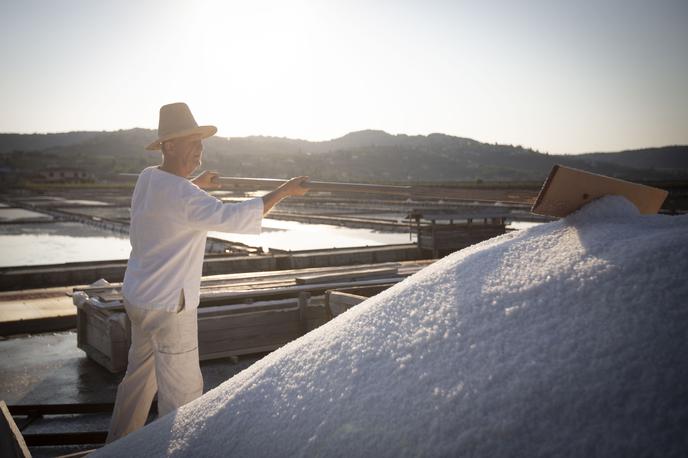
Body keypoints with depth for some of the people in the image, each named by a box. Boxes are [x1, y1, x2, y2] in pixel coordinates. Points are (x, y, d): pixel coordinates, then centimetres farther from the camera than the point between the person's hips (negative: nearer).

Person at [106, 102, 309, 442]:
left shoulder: (147, 178, 3)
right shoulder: (184, 196, -26)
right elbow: (235, 218, -36)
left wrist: (197, 184, 31)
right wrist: (284, 191, -29)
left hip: (139, 297, 10)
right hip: (167, 306, -10)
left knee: (140, 375, 25)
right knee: (183, 391, 3)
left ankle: (118, 444, 41)